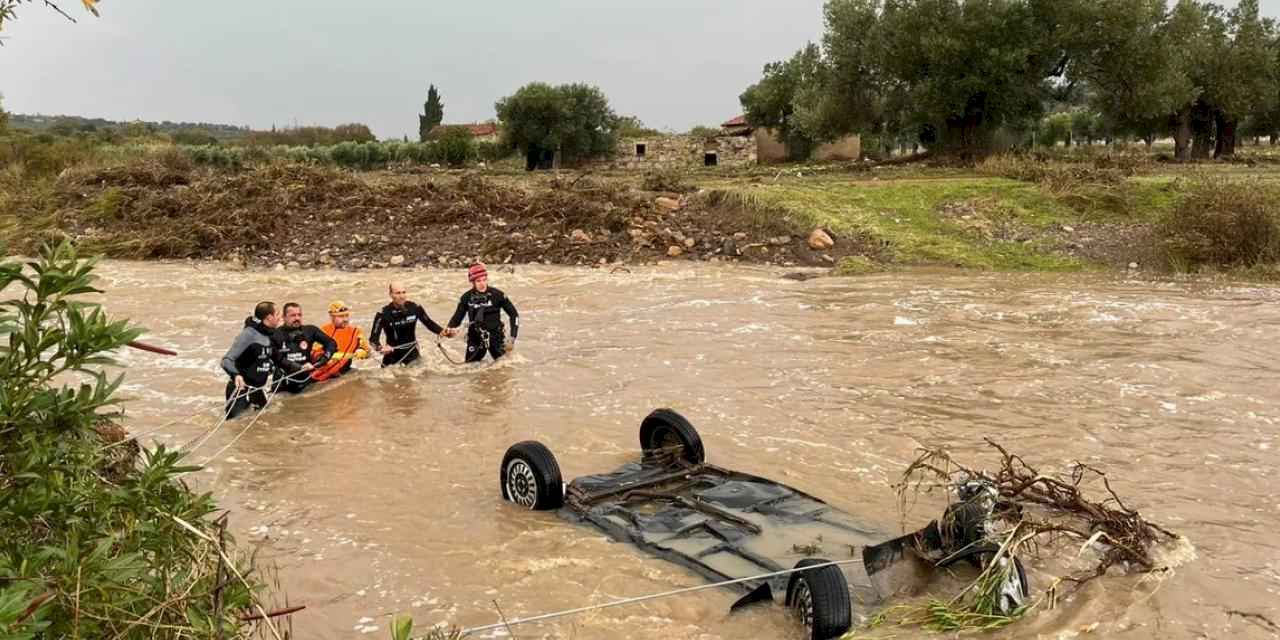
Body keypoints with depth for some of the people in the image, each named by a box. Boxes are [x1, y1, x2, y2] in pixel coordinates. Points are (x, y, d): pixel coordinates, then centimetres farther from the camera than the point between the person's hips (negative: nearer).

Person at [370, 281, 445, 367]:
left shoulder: (415, 308, -11)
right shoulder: (383, 314, -18)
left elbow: (429, 323, 2)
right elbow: (373, 337, -18)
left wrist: (442, 331, -14)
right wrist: (380, 348, -39)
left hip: (412, 354, 2)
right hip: (393, 356, -1)